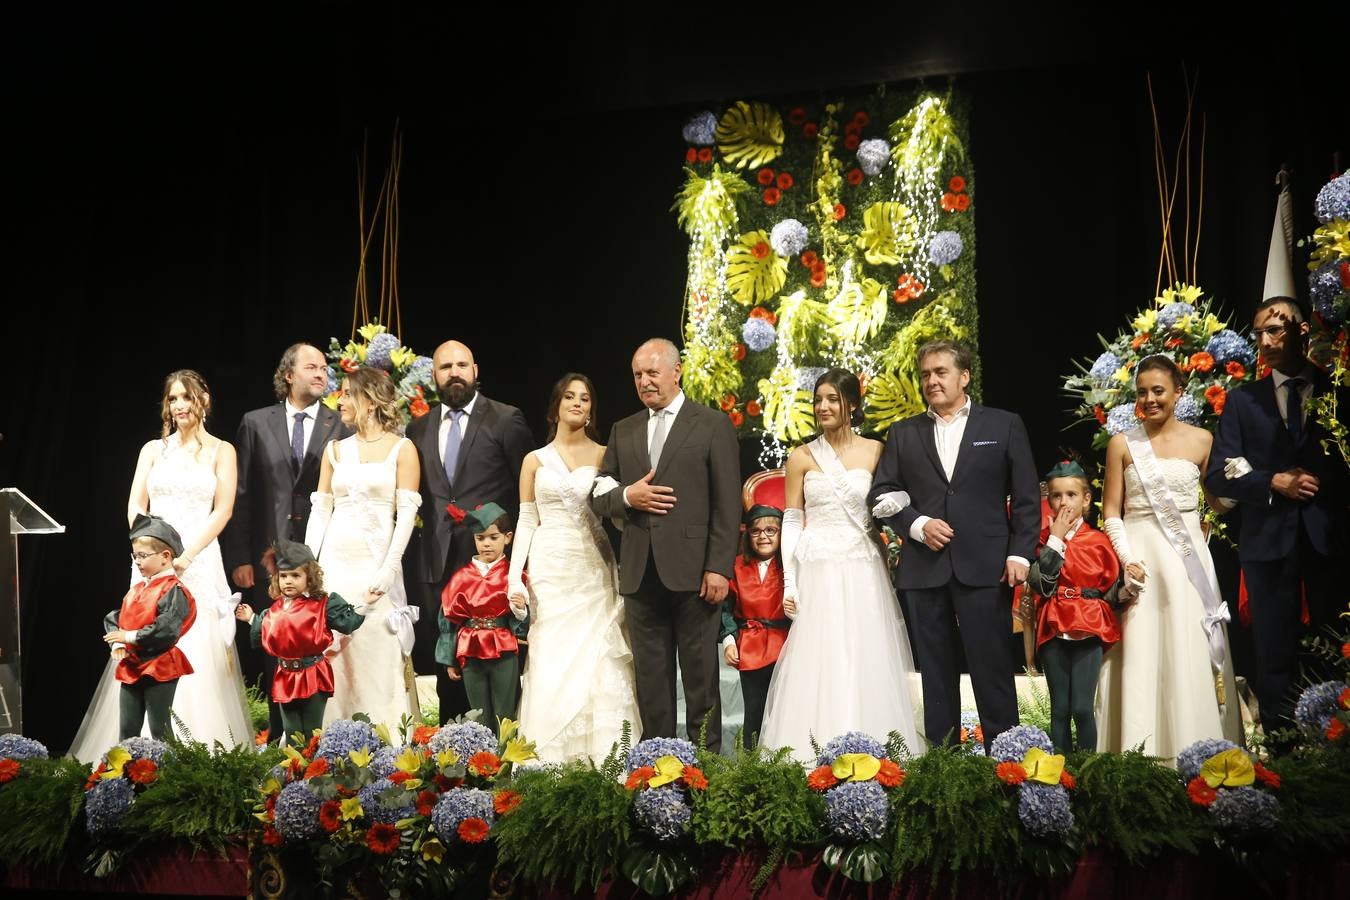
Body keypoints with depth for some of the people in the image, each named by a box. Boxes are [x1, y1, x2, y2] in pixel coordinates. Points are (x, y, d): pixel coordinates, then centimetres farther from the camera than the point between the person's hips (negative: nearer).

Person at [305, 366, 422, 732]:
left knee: (378, 660, -5)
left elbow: (407, 514, -5)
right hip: (334, 563, 4)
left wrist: (388, 572, -14)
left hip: (376, 563, -4)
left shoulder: (401, 448, 1)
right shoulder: (335, 449, 13)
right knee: (331, 659, 2)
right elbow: (320, 512, 12)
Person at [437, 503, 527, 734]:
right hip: (471, 656, 2)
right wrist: (450, 660, 7)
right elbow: (450, 620, 8)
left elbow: (522, 622, -3)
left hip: (504, 655, -2)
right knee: (479, 719, 9)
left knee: (504, 718, 1)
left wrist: (520, 610, -25)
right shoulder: (462, 578, 5)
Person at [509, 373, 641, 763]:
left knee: (598, 665, -4)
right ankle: (552, 761, 3)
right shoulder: (535, 460, 10)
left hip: (594, 571, -1)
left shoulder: (603, 456, 7)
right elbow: (526, 522, 9)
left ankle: (603, 760, 0)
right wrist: (515, 577, -2)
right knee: (553, 667, -2)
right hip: (550, 571, 1)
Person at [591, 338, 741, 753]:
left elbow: (727, 504, -3)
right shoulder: (623, 431, 16)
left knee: (701, 678, 3)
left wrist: (719, 567, -11)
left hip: (692, 570, -4)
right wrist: (627, 496, -7)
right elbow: (598, 498, 15)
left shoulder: (713, 425, 2)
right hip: (641, 574, 4)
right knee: (651, 679, 9)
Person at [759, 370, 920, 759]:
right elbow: (792, 521, 4)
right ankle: (814, 755, 4)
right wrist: (789, 583, -1)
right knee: (816, 666, -2)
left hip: (862, 571, 1)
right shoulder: (802, 457, 6)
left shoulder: (875, 451, 6)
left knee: (866, 667, 1)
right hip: (817, 572, 0)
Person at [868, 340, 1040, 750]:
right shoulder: (903, 433, 14)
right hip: (925, 567, 3)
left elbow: (1026, 497, 4)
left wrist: (1019, 553, -5)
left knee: (994, 668, -3)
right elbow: (881, 494, 10)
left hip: (984, 567, -2)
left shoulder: (1004, 425, 7)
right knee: (936, 673, 7)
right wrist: (917, 524, -7)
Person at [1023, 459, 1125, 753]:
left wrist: (1129, 587, -15)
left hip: (1088, 632, -1)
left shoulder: (1098, 541, 3)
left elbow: (1110, 593, 6)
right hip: (1054, 633, 1)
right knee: (1060, 710, 6)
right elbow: (1041, 584, -12)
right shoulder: (1042, 540, 4)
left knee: (1082, 708, -7)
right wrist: (1056, 540, -10)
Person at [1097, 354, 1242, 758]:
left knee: (1190, 656, 1)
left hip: (1188, 558, 1)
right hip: (1139, 555, -1)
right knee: (1140, 657, -3)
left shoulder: (1201, 440, 5)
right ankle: (1141, 752, 4)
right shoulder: (1122, 444, 4)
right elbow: (1111, 513, 1)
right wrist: (1127, 560, -10)